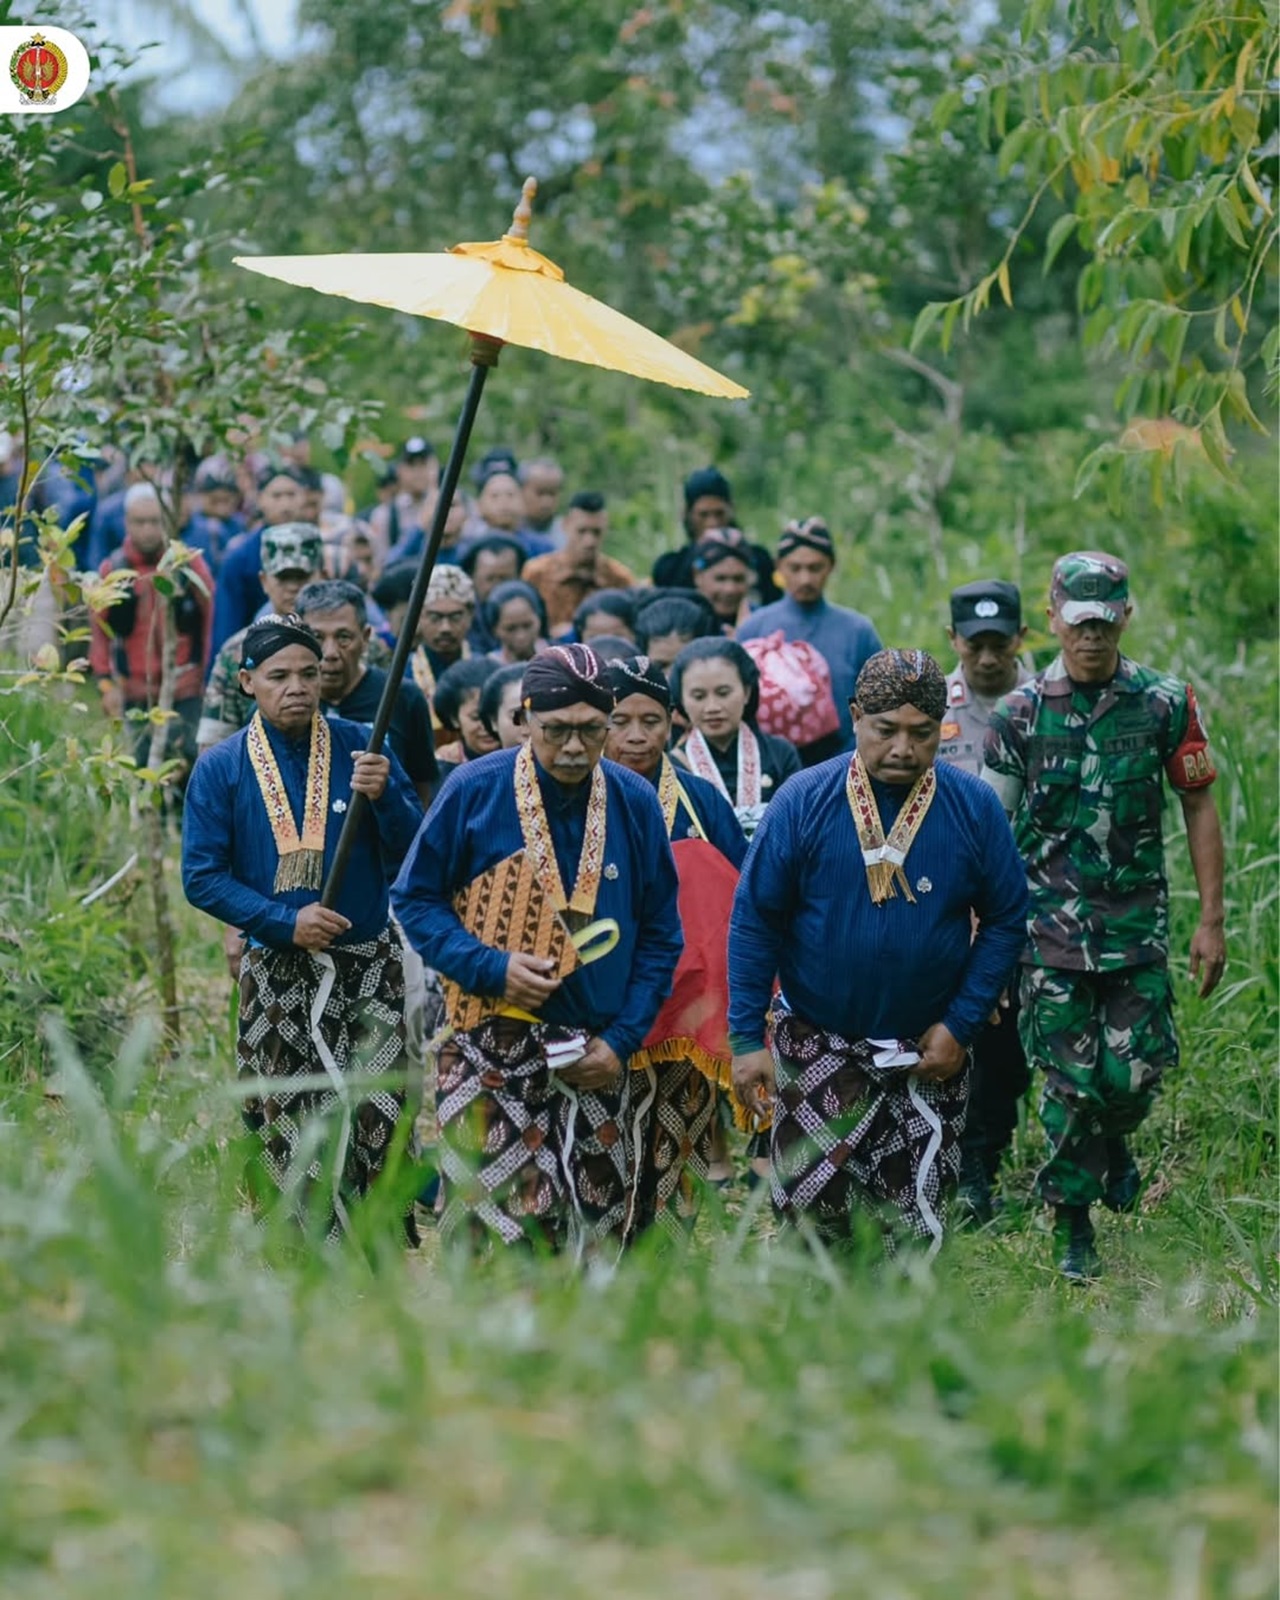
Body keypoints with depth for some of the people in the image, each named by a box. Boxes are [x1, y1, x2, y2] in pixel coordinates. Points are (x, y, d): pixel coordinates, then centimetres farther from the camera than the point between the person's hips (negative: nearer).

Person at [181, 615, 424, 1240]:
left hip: (369, 966, 0)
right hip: (277, 972, 0)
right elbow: (202, 877, -3)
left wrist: (384, 796, -20)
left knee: (380, 1124, -9)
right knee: (291, 1140, 3)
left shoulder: (361, 746, 2)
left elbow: (416, 852, 0)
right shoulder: (221, 768, 1)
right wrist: (286, 923, -14)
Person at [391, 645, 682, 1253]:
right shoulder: (474, 790, -3)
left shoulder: (635, 803, 4)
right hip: (492, 1051, -3)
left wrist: (622, 1040, -1)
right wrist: (490, 967, -13)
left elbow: (660, 935, 9)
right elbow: (415, 898, 2)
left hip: (597, 1060, 3)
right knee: (494, 1231, -13)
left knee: (595, 1238, 5)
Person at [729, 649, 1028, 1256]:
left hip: (929, 1050, 1)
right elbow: (754, 921, -5)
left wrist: (960, 1026, -5)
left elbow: (1006, 921, 1)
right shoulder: (805, 801, -10)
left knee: (911, 1221, 5)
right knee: (813, 1202, -7)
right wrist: (747, 1038, -8)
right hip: (816, 1041, -1)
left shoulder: (974, 808, -6)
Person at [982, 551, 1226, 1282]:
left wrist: (1212, 920, 1)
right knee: (1070, 1081, -1)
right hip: (1052, 926, -1)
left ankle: (1112, 1141, 35)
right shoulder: (1020, 714, -1)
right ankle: (1073, 1229, 13)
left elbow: (1200, 807, 4)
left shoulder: (1166, 702, -1)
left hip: (1139, 921, 1)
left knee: (1135, 1075, -1)